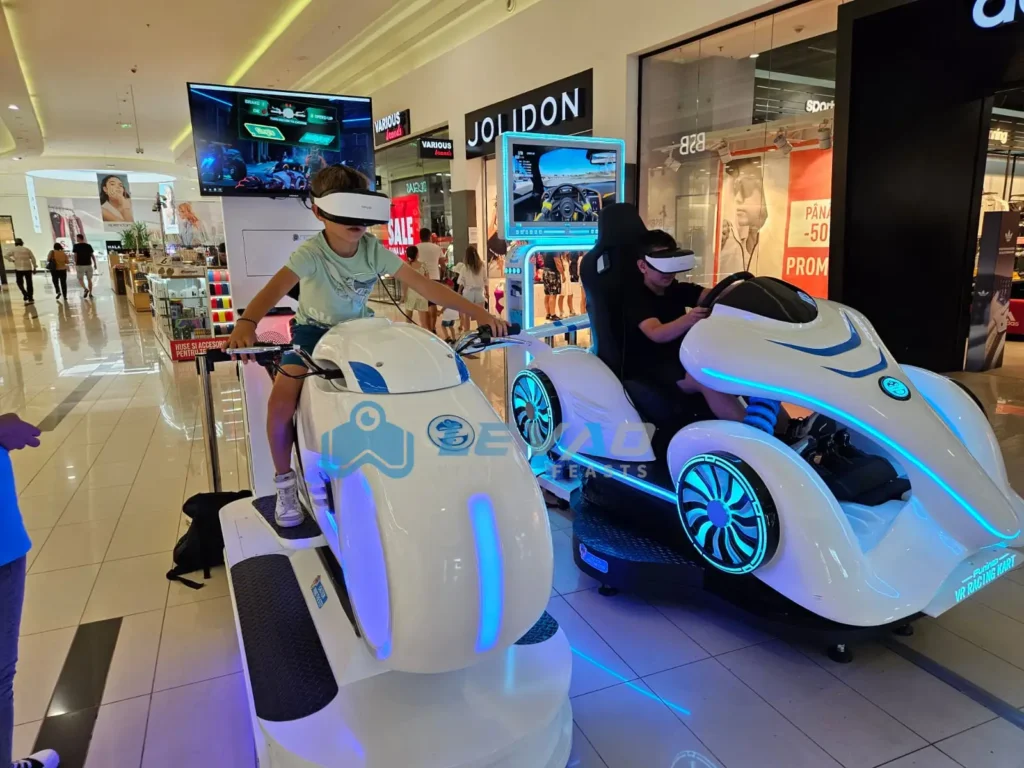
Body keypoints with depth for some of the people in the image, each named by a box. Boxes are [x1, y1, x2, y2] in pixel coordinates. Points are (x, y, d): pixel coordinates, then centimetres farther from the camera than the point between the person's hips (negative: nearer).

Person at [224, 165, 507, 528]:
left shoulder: (374, 250, -15)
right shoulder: (310, 253, -26)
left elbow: (424, 285, -20)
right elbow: (276, 287, -43)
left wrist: (477, 312, -28)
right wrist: (247, 324, -65)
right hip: (314, 331, -3)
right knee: (281, 403, -22)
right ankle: (284, 479, 3)